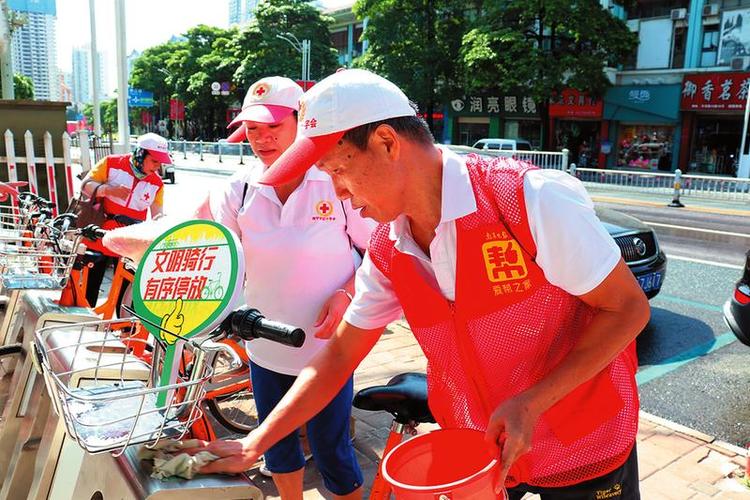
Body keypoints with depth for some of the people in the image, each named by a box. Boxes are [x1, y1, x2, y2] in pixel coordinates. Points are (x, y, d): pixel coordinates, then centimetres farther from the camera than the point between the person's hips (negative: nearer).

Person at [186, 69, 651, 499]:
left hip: (584, 451, -4)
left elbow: (629, 308, -18)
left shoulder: (534, 199, -26)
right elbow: (340, 354, -1)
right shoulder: (387, 251, -7)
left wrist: (529, 404, -26)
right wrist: (253, 445, -2)